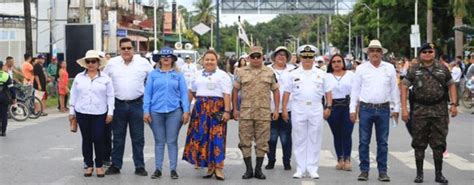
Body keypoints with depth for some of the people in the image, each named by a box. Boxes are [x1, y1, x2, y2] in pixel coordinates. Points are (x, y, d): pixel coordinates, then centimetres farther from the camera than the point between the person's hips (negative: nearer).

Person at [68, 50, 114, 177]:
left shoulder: (105, 78, 2)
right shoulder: (79, 77, 7)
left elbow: (110, 96, 2)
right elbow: (73, 95, 10)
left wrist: (110, 112, -3)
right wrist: (71, 111, 8)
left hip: (99, 114, -2)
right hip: (82, 113, 2)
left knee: (98, 139, -3)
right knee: (86, 139, 6)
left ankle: (99, 165, 10)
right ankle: (89, 165, 15)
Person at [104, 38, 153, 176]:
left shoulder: (143, 62, 1)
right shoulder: (112, 63, 4)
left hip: (137, 104, -1)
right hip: (118, 104, 1)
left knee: (138, 138, 4)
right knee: (118, 137, 8)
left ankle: (139, 166, 10)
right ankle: (115, 165, 16)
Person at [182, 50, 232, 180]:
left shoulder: (222, 75, 0)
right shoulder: (198, 74, 16)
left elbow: (226, 95, -8)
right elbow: (193, 91, 27)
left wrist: (227, 111, -16)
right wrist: (201, 100, 15)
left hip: (216, 109, -5)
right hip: (200, 109, 5)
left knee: (217, 136, -10)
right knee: (202, 137, 2)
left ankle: (218, 167, -9)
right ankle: (210, 165, 10)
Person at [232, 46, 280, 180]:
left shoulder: (270, 73, 7)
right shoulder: (241, 72, 6)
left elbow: (276, 91, 10)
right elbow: (235, 91, 8)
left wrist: (276, 109, 3)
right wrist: (235, 109, 3)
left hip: (264, 113, 0)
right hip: (245, 112, 0)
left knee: (262, 142, 4)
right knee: (245, 141, 1)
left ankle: (258, 169, 13)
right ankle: (249, 169, 11)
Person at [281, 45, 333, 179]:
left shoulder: (321, 74, 9)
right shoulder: (293, 74, 7)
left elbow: (328, 92, 10)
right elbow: (287, 93, 7)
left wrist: (328, 107, 0)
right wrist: (284, 109, 2)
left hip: (316, 110, 0)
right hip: (298, 111, 0)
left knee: (314, 140, 3)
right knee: (299, 140, 3)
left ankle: (313, 169, 9)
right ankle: (300, 169, 10)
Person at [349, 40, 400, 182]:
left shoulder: (389, 68, 7)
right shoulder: (361, 69, 4)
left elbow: (394, 89, 9)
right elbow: (355, 89, 5)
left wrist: (396, 108, 6)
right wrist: (353, 109, 0)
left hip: (383, 109, 1)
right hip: (366, 109, -1)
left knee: (383, 142, 4)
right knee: (364, 142, 1)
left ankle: (382, 171, 10)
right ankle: (364, 170, 9)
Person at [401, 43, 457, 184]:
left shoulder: (443, 69, 8)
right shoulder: (414, 70, 3)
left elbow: (451, 85, 12)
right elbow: (404, 87, 2)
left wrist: (454, 104, 0)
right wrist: (404, 108, -5)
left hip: (440, 111, 1)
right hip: (420, 111, -1)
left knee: (439, 144, 4)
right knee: (419, 144, 3)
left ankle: (439, 174, 13)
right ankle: (419, 174, 13)